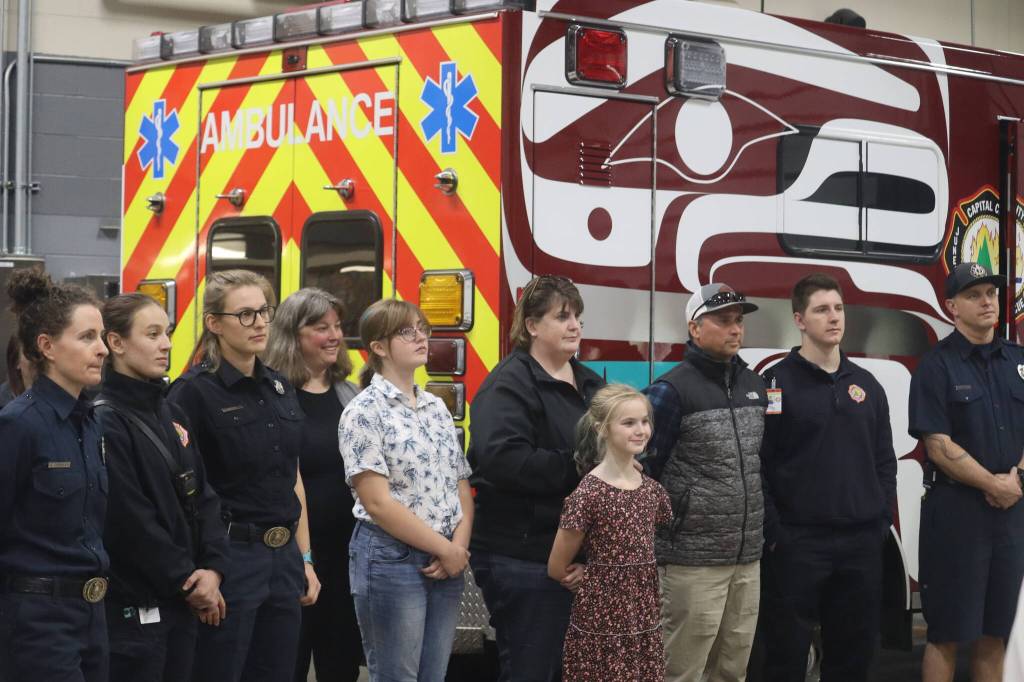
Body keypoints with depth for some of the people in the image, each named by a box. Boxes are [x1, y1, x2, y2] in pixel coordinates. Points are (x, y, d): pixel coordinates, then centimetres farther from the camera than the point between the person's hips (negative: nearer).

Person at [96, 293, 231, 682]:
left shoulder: (171, 415, 13)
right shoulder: (106, 422, -14)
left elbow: (203, 498, 10)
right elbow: (131, 520, -18)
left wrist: (213, 568, -5)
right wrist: (187, 581, -11)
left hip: (183, 602, 8)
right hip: (132, 606, -8)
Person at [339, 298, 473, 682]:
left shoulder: (437, 408, 12)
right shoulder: (365, 412, -8)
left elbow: (461, 487, 13)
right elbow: (378, 502, -15)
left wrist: (459, 547, -5)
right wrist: (446, 549, -12)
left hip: (447, 564, 7)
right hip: (390, 561, -6)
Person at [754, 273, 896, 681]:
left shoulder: (867, 385, 13)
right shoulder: (777, 384, -4)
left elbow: (885, 462, 17)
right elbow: (756, 466, -9)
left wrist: (883, 521, 6)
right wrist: (774, 533, -13)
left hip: (862, 542, 5)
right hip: (797, 541, -5)